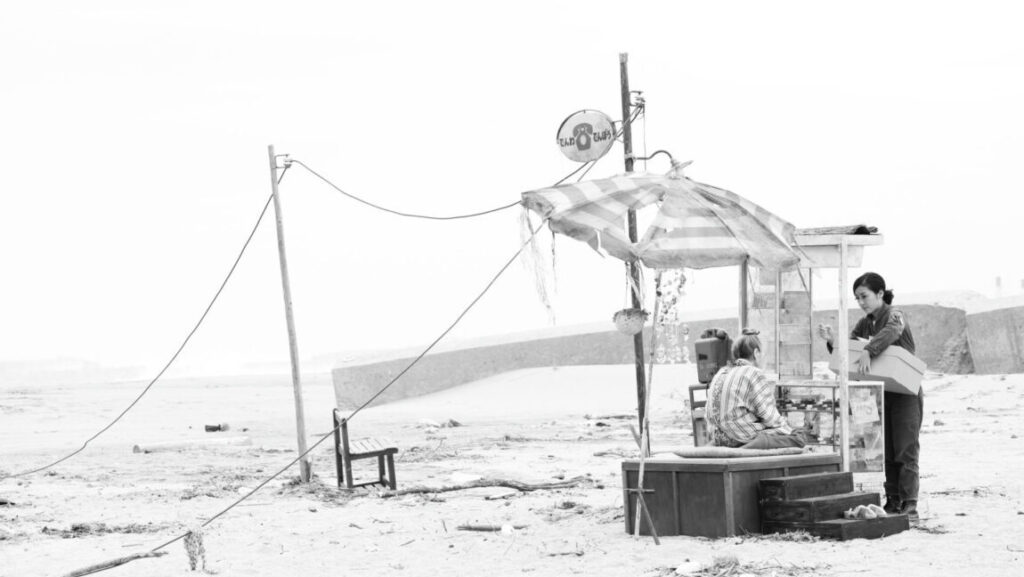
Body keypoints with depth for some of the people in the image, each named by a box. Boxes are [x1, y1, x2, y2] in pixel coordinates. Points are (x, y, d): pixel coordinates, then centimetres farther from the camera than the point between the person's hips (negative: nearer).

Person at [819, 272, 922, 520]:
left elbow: (890, 332, -34)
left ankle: (909, 505, -8)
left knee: (906, 450, -8)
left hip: (906, 392, -7)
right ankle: (892, 502, 10)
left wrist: (868, 351, -50)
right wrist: (831, 341, -15)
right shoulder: (865, 324, 10)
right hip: (882, 393, 7)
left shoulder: (895, 315, -11)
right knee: (886, 450, 6)